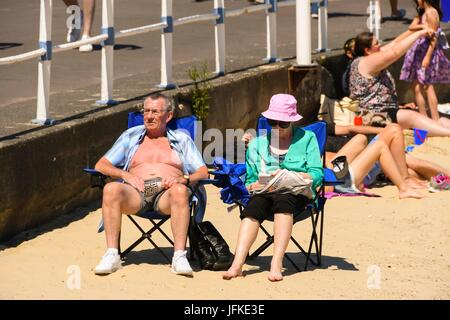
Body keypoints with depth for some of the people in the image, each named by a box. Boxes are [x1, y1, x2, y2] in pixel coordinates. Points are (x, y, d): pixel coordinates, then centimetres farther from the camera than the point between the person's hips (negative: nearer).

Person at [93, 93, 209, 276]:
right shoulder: (131, 136, 26)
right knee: (111, 189, -33)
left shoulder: (182, 140, 24)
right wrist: (125, 174, -3)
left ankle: (179, 257, -42)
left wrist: (183, 179, -9)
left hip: (166, 194, -1)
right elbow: (101, 165, 18)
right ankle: (112, 255, -35)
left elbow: (203, 172, 14)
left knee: (180, 191, -38)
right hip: (135, 193, 1)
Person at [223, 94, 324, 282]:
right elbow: (250, 181, 16)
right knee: (254, 206, -33)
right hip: (266, 193, 2)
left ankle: (276, 263, -49)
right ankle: (237, 263, -48)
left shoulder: (306, 138, 12)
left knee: (283, 199, -38)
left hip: (297, 193, -2)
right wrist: (255, 185, -9)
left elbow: (317, 175, 1)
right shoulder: (257, 144, 21)